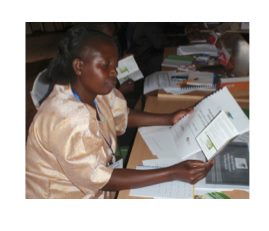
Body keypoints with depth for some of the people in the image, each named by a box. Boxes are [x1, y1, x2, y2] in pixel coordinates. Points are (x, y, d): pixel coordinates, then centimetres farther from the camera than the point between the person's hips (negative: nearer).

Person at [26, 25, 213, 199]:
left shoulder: (96, 90, -10)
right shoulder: (68, 121, -33)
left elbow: (121, 115, 8)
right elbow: (96, 178, -30)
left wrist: (169, 119, -3)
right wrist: (173, 173, -34)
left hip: (92, 182, 7)